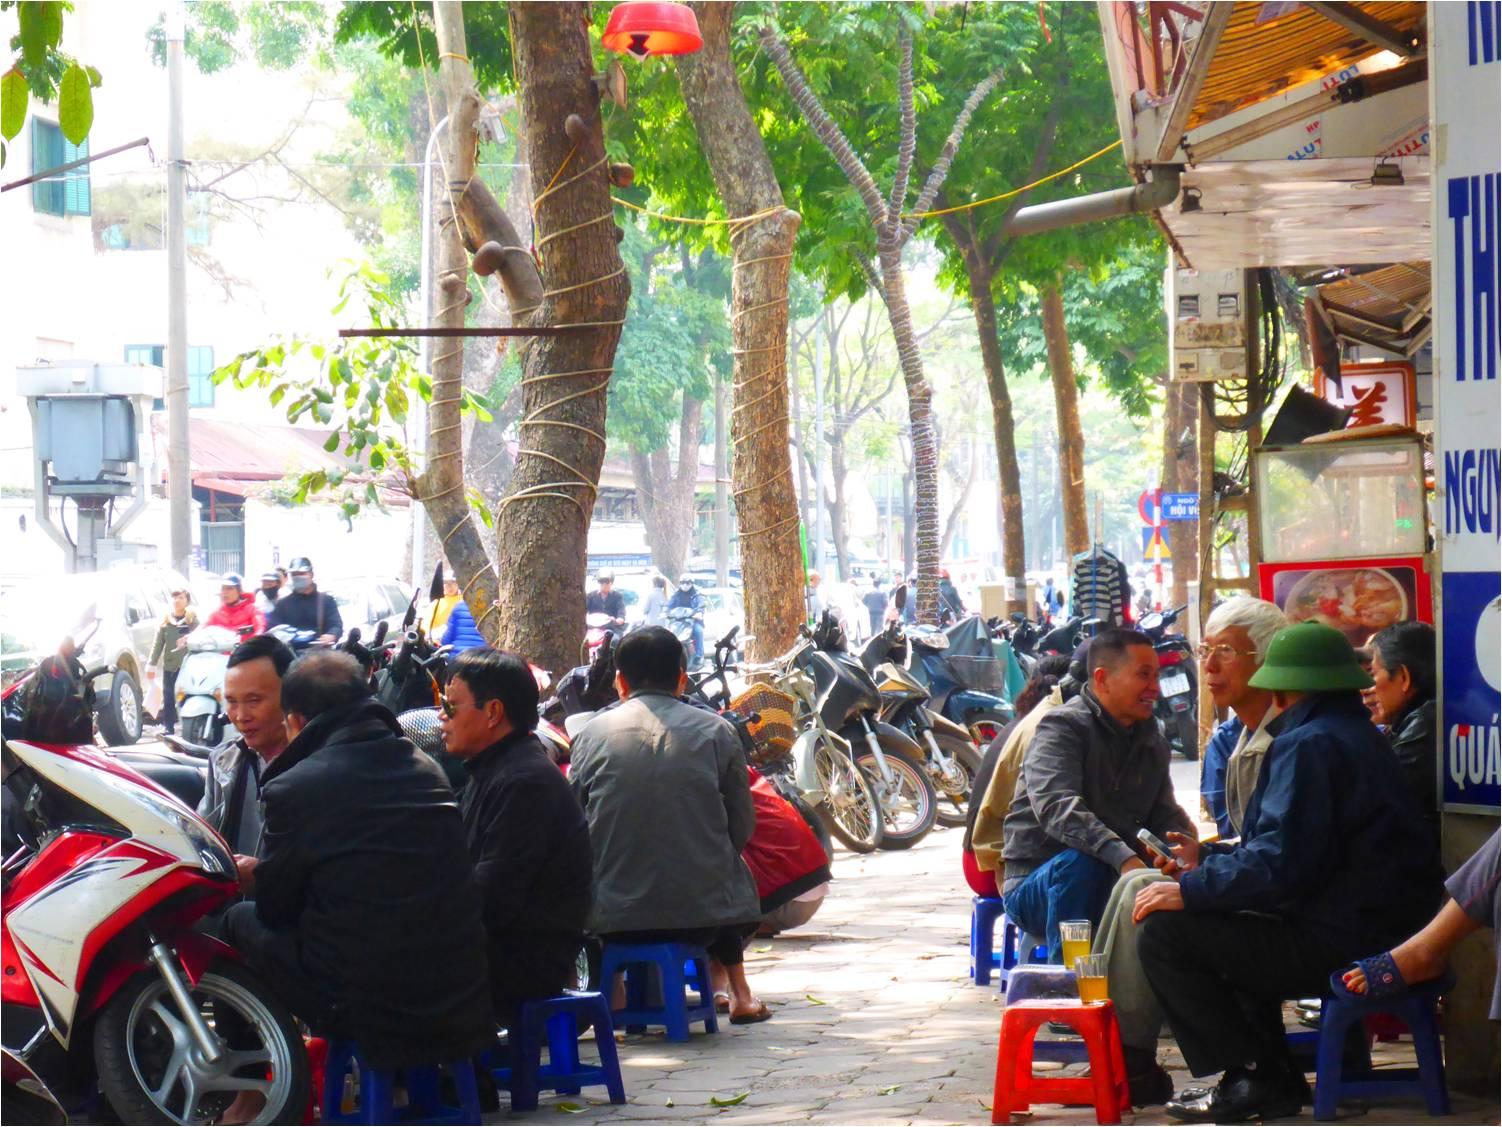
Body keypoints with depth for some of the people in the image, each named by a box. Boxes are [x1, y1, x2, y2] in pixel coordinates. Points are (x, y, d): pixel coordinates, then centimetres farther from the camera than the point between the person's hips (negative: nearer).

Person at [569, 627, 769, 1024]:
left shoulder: (592, 734, 0)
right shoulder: (716, 731, -1)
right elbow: (742, 828, 4)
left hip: (614, 917, 0)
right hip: (704, 913, 0)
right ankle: (739, 994, 38)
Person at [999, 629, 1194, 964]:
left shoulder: (1152, 741, 13)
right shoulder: (1063, 728, -12)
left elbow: (1166, 816, 12)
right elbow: (1056, 807, -29)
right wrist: (1123, 857, -44)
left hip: (1111, 886, 6)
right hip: (1037, 884, -5)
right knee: (1081, 862, -38)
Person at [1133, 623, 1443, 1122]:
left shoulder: (1308, 744, -15)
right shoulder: (1357, 735, 18)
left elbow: (1282, 864, -24)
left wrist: (1190, 889, -14)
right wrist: (1208, 858, 28)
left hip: (1334, 942, -11)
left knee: (1164, 935, -9)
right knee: (1220, 928, 31)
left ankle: (1253, 1078, -5)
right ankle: (1271, 1076, 22)